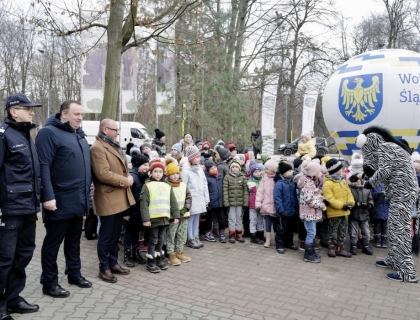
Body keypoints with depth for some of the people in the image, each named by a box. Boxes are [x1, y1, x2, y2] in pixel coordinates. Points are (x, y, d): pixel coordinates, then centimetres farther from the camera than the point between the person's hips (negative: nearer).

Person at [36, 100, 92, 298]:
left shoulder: (79, 134, 15)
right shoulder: (49, 133, -11)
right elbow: (43, 166, -18)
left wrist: (88, 187, 16)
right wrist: (48, 196, -23)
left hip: (78, 199, 8)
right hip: (60, 200, -8)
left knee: (74, 239, 18)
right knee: (53, 241, 4)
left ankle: (74, 273, 32)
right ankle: (49, 282, 16)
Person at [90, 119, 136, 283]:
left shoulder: (114, 146, 17)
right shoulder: (97, 148, -15)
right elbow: (103, 174, -24)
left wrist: (129, 178, 6)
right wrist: (125, 181, -16)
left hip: (120, 198, 9)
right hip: (108, 199, -9)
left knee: (116, 234, 16)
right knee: (106, 235, 2)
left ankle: (113, 263, 27)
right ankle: (104, 268, 13)